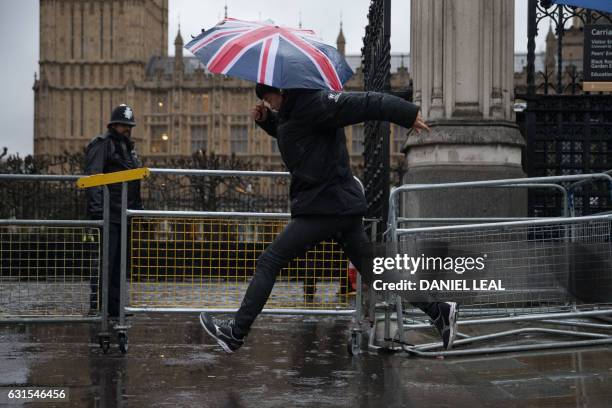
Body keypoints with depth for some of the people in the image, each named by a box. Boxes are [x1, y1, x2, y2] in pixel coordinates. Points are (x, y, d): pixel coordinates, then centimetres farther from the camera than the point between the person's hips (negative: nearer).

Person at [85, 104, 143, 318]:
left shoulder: (129, 147, 22)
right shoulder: (102, 144, -5)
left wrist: (138, 208, 20)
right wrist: (97, 208, -23)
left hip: (124, 214, 8)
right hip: (108, 215, -8)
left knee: (120, 263, 9)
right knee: (105, 261, -9)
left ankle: (115, 306, 13)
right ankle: (97, 306, -7)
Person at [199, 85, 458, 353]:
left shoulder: (315, 105, -14)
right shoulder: (293, 112, 17)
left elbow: (363, 103, -18)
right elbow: (281, 129, 37)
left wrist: (408, 114, -20)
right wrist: (265, 119, 15)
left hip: (325, 207, -10)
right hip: (345, 205, 10)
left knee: (268, 263, -5)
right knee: (373, 273, 12)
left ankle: (236, 333, 0)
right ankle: (439, 311, 10)